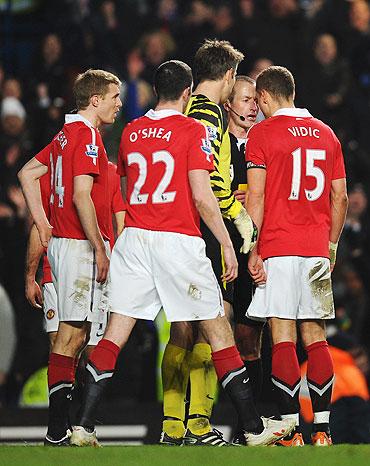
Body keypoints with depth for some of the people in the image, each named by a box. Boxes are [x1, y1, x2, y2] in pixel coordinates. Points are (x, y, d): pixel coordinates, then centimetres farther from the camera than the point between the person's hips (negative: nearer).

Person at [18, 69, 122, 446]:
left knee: (73, 332, 11)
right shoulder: (87, 136, -12)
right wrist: (100, 248, -18)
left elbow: (27, 174, 25)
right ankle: (59, 428, -11)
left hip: (63, 243, 10)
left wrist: (43, 223, 21)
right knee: (72, 333, -10)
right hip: (82, 244, -10)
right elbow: (82, 195, -20)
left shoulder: (66, 134, 16)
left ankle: (60, 425, 12)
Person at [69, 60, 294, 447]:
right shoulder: (192, 130, -5)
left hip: (133, 238, 4)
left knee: (115, 332, 4)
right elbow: (202, 197, -10)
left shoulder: (131, 132, 11)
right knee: (218, 329, 3)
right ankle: (254, 427, 6)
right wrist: (227, 245, -5)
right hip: (178, 239, -4)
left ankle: (84, 426, -3)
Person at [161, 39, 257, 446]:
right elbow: (205, 172, -21)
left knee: (184, 326, 10)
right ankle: (197, 424, -12)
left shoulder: (183, 111, 18)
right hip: (203, 229, -9)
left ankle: (172, 425, 11)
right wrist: (240, 214, -15)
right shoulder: (208, 112, -9)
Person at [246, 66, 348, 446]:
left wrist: (252, 250, -7)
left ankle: (291, 431, -10)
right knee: (314, 337, 8)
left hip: (277, 249, -5)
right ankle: (322, 429, 6)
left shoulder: (263, 133, -3)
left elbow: (256, 196, -8)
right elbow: (340, 197, 14)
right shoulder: (326, 133, 13)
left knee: (283, 338, -6)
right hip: (317, 251, 5)